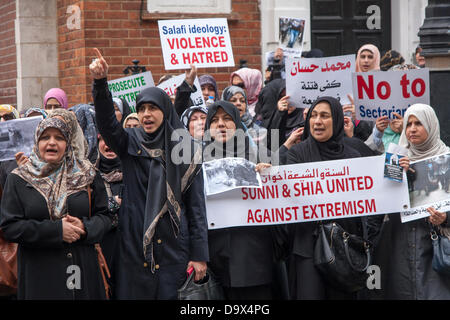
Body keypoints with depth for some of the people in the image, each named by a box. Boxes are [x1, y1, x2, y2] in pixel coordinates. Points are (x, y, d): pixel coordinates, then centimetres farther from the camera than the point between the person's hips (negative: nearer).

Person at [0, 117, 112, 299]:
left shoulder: (86, 175, 8)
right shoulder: (18, 180, 3)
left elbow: (104, 216, 8)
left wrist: (85, 227, -15)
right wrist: (56, 230, -15)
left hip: (83, 269, 2)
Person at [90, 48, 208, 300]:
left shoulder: (187, 150, 3)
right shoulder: (131, 143, 7)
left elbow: (197, 204, 1)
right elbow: (107, 122, -14)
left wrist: (199, 254, -5)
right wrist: (101, 82, -31)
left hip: (173, 247, -1)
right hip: (134, 244, 1)